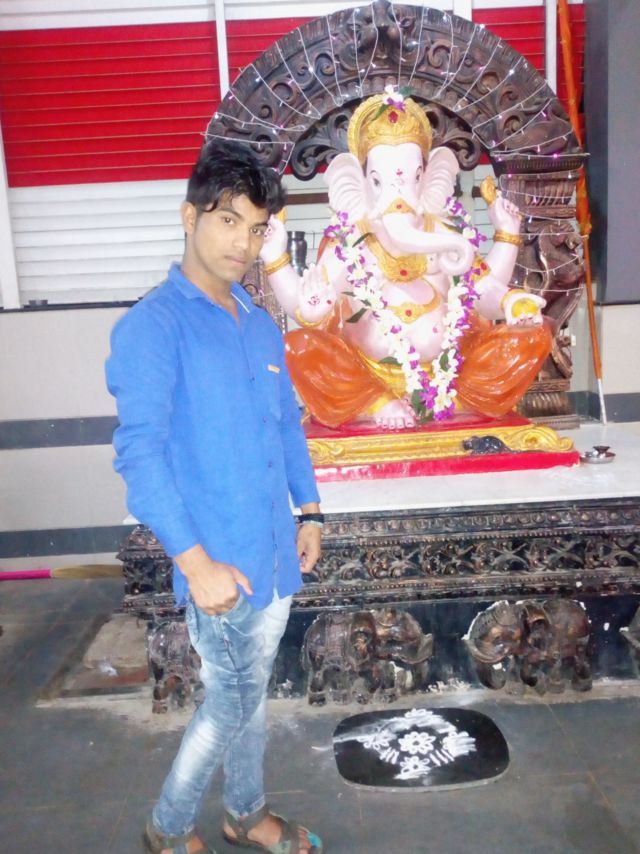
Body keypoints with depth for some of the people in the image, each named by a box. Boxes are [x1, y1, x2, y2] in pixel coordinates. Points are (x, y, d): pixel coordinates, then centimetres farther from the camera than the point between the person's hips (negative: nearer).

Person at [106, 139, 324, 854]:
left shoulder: (261, 325, 9)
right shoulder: (153, 325, -14)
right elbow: (139, 451, -20)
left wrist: (307, 510, 13)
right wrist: (196, 562, -24)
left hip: (276, 553, 7)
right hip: (219, 564, -6)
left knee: (251, 694, 22)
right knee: (232, 703, 10)